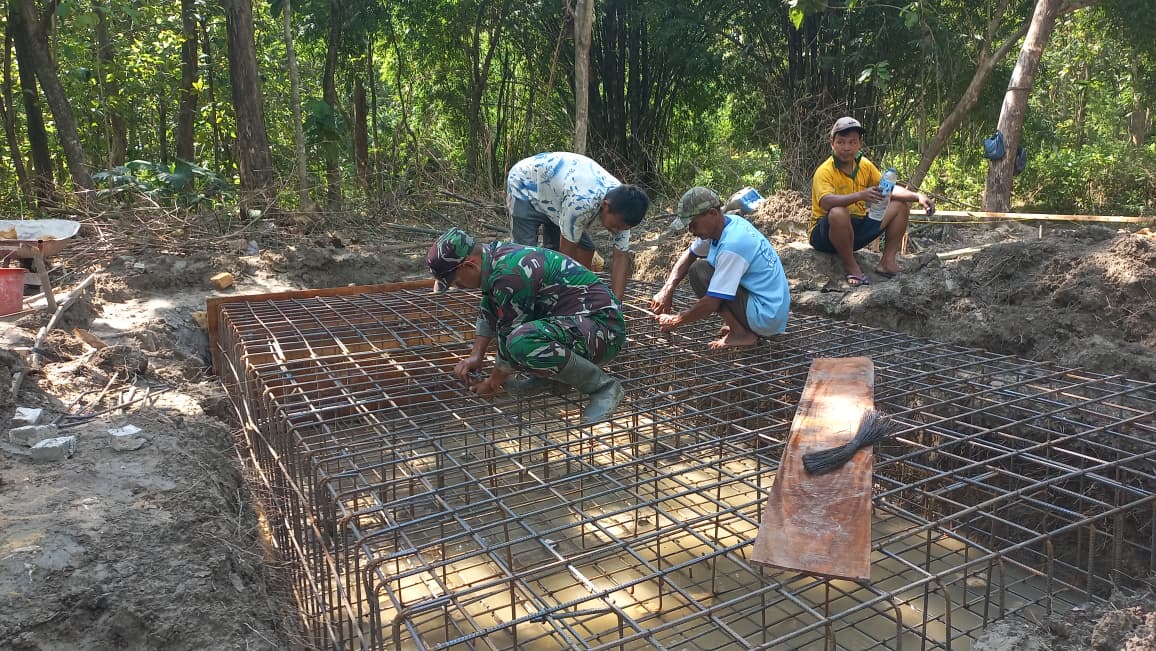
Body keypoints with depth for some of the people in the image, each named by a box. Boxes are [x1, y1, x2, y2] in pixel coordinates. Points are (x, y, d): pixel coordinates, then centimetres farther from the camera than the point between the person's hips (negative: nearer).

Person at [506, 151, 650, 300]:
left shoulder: (621, 204, -21)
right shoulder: (581, 201, -44)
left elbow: (621, 256, -17)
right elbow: (567, 252, -32)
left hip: (554, 193, 7)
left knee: (585, 249, -2)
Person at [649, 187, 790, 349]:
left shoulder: (731, 245, -26)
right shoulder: (728, 222, 1)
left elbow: (711, 303, -25)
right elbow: (689, 256, 11)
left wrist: (676, 321, -11)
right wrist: (667, 289, -2)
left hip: (767, 317, -9)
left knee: (698, 271, -14)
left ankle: (742, 334, -9)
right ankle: (736, 323, 12)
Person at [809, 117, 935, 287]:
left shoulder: (864, 165, 3)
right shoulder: (824, 171, -18)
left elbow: (889, 188, 4)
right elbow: (825, 202, -37)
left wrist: (918, 196, -13)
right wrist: (860, 195, -50)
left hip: (856, 230, 7)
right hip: (825, 234, -7)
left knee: (901, 205, 3)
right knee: (838, 213, -40)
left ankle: (887, 262, -1)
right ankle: (851, 267, -18)